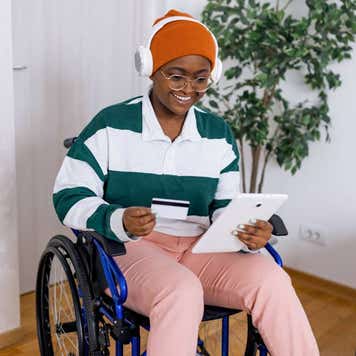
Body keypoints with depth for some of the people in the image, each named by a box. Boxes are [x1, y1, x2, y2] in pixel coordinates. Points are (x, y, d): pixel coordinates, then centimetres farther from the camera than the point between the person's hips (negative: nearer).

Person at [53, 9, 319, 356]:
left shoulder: (218, 135, 9)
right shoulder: (110, 126, -3)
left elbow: (225, 207, 11)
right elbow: (69, 197, -3)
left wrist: (248, 232, -13)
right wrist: (120, 221, -23)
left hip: (199, 249, 4)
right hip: (128, 249, -3)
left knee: (272, 281, -24)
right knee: (181, 293, -36)